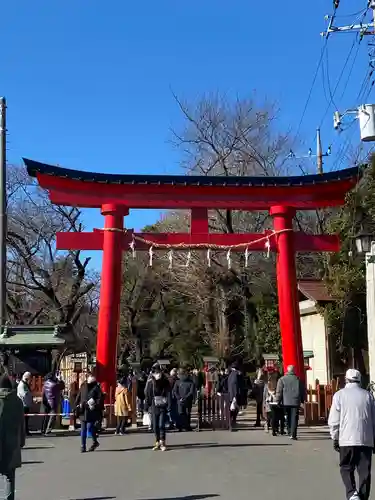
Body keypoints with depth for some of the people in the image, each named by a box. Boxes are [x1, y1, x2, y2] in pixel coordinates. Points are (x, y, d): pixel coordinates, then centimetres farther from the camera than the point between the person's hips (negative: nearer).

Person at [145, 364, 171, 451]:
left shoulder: (165, 382, -2)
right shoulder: (150, 383, 0)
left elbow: (168, 395, -3)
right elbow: (147, 396, 3)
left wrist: (169, 407, -8)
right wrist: (146, 408, 1)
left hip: (163, 407, -2)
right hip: (154, 407, 2)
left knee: (161, 425, -8)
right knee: (155, 426, 7)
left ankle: (162, 443, 1)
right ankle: (157, 443, 19)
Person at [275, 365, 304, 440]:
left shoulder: (282, 379, 1)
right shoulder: (298, 379, 3)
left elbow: (279, 391, -2)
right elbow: (302, 391, 9)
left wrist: (278, 401, 3)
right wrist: (302, 400, 19)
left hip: (286, 402, 1)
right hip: (296, 402, -1)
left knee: (288, 418, 16)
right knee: (294, 418, -2)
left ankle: (290, 432, 20)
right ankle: (293, 434, -10)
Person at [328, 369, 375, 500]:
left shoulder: (339, 395, 0)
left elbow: (333, 421, -1)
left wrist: (335, 438, 9)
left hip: (347, 439, -2)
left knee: (346, 468, 10)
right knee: (364, 470, 8)